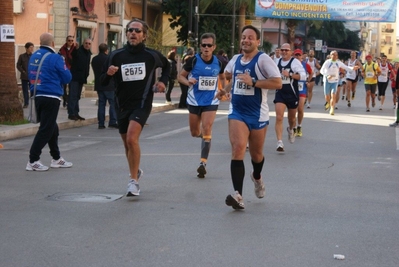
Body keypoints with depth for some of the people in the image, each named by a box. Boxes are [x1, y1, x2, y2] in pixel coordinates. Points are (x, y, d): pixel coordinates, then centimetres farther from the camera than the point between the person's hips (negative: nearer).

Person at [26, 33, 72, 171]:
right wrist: (64, 69, 13)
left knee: (52, 127, 18)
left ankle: (56, 158, 27)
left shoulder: (33, 56, 8)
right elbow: (66, 78, -7)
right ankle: (33, 161, -4)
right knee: (46, 129, -2)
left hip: (38, 96, 8)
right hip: (51, 96, -8)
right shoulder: (55, 57, -12)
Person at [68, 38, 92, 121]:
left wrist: (86, 76, 15)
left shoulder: (89, 53, 14)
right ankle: (71, 114, -8)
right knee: (73, 96, -8)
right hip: (74, 77, -8)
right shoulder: (77, 51, -9)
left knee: (77, 97, 12)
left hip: (81, 78, 8)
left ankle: (75, 113, 16)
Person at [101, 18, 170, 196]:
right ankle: (136, 171, 43)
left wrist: (163, 81, 3)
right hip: (122, 105, 3)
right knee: (127, 144, 15)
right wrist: (108, 74, -19)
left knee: (132, 138, -24)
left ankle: (133, 181, -15)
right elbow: (103, 82, 2)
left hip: (142, 103, -3)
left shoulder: (152, 55, -3)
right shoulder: (116, 56, -2)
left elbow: (167, 66, 20)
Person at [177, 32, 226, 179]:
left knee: (206, 129, -15)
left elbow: (222, 77, 17)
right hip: (194, 101, 1)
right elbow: (180, 76, -2)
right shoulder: (193, 61, -10)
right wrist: (188, 82, -22)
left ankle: (203, 163, -14)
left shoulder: (218, 63, -3)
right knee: (195, 133, 12)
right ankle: (203, 135, 51)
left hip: (211, 102, 0)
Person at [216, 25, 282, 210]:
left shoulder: (263, 59, -11)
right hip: (237, 113, 3)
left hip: (257, 114, -3)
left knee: (256, 153, 15)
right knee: (238, 149, -18)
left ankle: (257, 177, 50)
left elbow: (278, 83, -21)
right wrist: (226, 90, 11)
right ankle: (238, 195, -24)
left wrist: (253, 82, -26)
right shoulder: (235, 59, 7)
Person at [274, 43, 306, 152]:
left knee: (292, 117, 18)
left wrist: (289, 74, -25)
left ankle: (290, 130, 53)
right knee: (279, 118, -14)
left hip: (292, 94, -2)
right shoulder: (277, 62, 6)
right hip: (280, 93, 2)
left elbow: (303, 76, -18)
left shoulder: (295, 62, -9)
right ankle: (280, 142, -17)